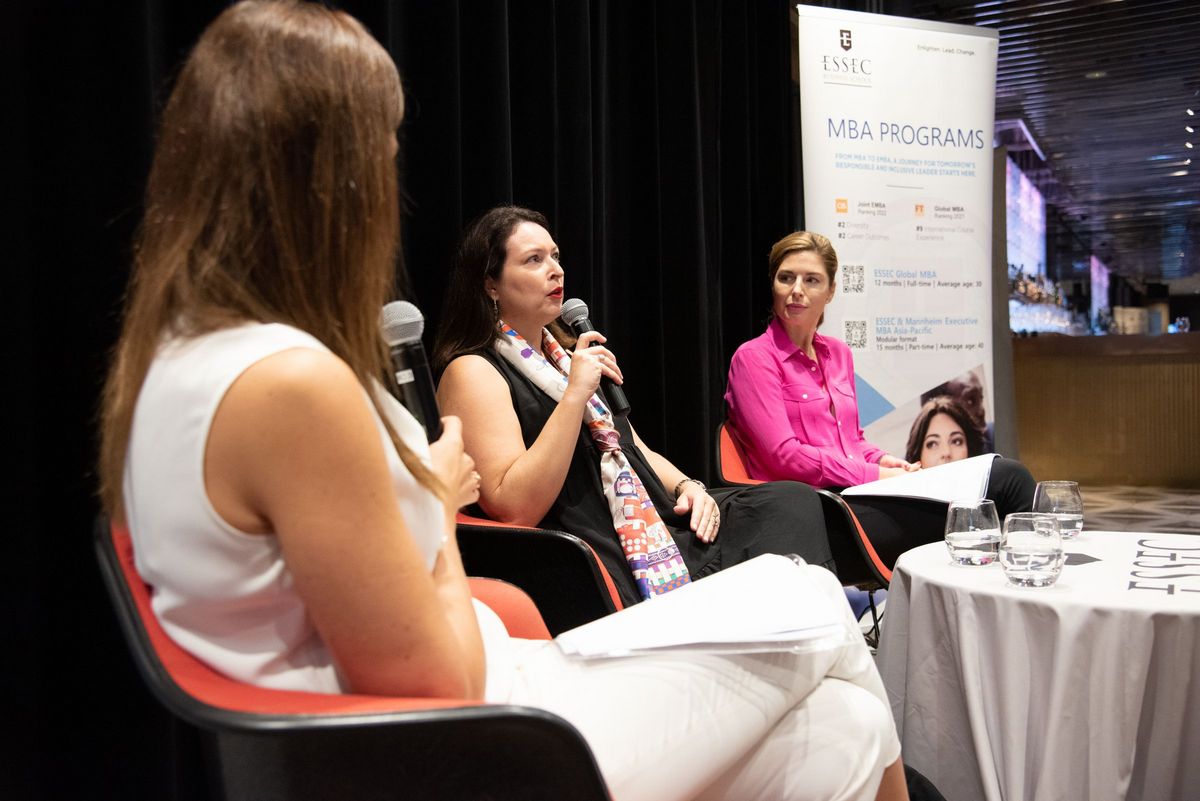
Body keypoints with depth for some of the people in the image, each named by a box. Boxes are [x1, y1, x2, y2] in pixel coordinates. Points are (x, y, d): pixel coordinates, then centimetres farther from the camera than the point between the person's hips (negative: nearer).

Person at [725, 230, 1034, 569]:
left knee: (1007, 474, -13)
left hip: (859, 492, 7)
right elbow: (783, 455, -11)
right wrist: (874, 474, -12)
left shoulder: (838, 353, 20)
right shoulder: (753, 358, -3)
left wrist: (881, 459, 1)